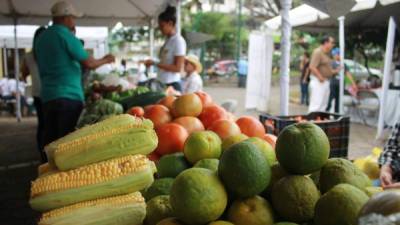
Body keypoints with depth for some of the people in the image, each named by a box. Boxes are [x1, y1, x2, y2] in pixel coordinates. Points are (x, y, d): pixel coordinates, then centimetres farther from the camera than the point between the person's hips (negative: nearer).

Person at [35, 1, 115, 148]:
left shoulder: (41, 38, 15)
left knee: (50, 140, 9)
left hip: (47, 96, 7)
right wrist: (105, 60, 6)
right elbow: (89, 63, -12)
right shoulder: (66, 35, -9)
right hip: (69, 96, -7)